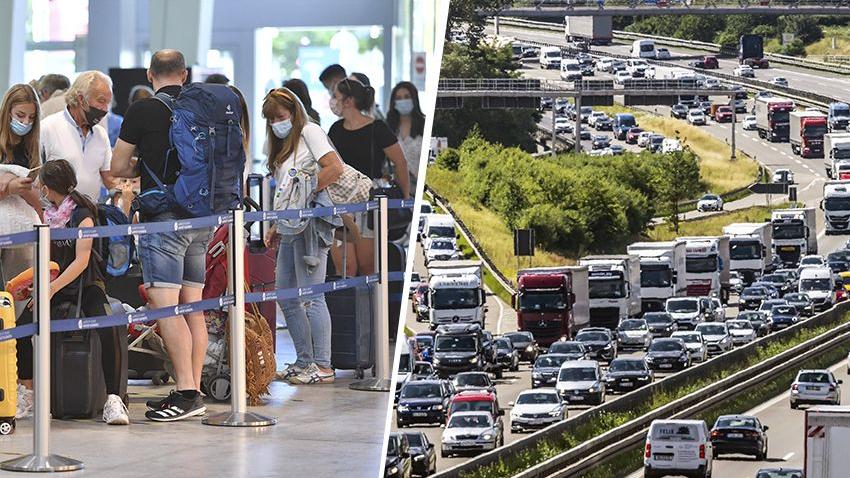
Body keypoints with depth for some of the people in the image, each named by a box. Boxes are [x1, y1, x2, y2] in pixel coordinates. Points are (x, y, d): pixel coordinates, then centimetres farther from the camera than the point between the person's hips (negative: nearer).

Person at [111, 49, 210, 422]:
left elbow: (118, 167, 1)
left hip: (164, 218, -7)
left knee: (164, 303, -10)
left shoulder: (142, 111, -5)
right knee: (192, 307, 9)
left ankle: (186, 393, -18)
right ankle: (193, 393, 10)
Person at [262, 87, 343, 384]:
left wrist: (307, 192, -15)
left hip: (310, 224, -10)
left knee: (311, 295, -12)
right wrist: (276, 227, 16)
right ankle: (305, 361, 15)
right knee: (286, 298, 10)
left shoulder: (309, 132, -1)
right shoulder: (282, 146, 25)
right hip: (289, 229, 10)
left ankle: (323, 367, -12)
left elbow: (335, 167, -15)